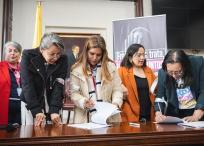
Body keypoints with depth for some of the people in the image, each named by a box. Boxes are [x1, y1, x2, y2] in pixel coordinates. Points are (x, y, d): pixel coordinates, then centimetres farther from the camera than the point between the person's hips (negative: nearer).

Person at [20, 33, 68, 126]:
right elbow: (27, 85, -16)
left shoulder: (63, 60, -8)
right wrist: (36, 111, -23)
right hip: (31, 105, -1)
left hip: (52, 106, 2)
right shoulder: (28, 56, -12)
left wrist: (54, 110, -22)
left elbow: (59, 85, -12)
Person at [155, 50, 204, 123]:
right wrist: (158, 114, -19)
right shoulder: (163, 72, -10)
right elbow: (160, 96, -3)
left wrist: (196, 117, -20)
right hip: (174, 113, 1)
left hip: (198, 112, 0)